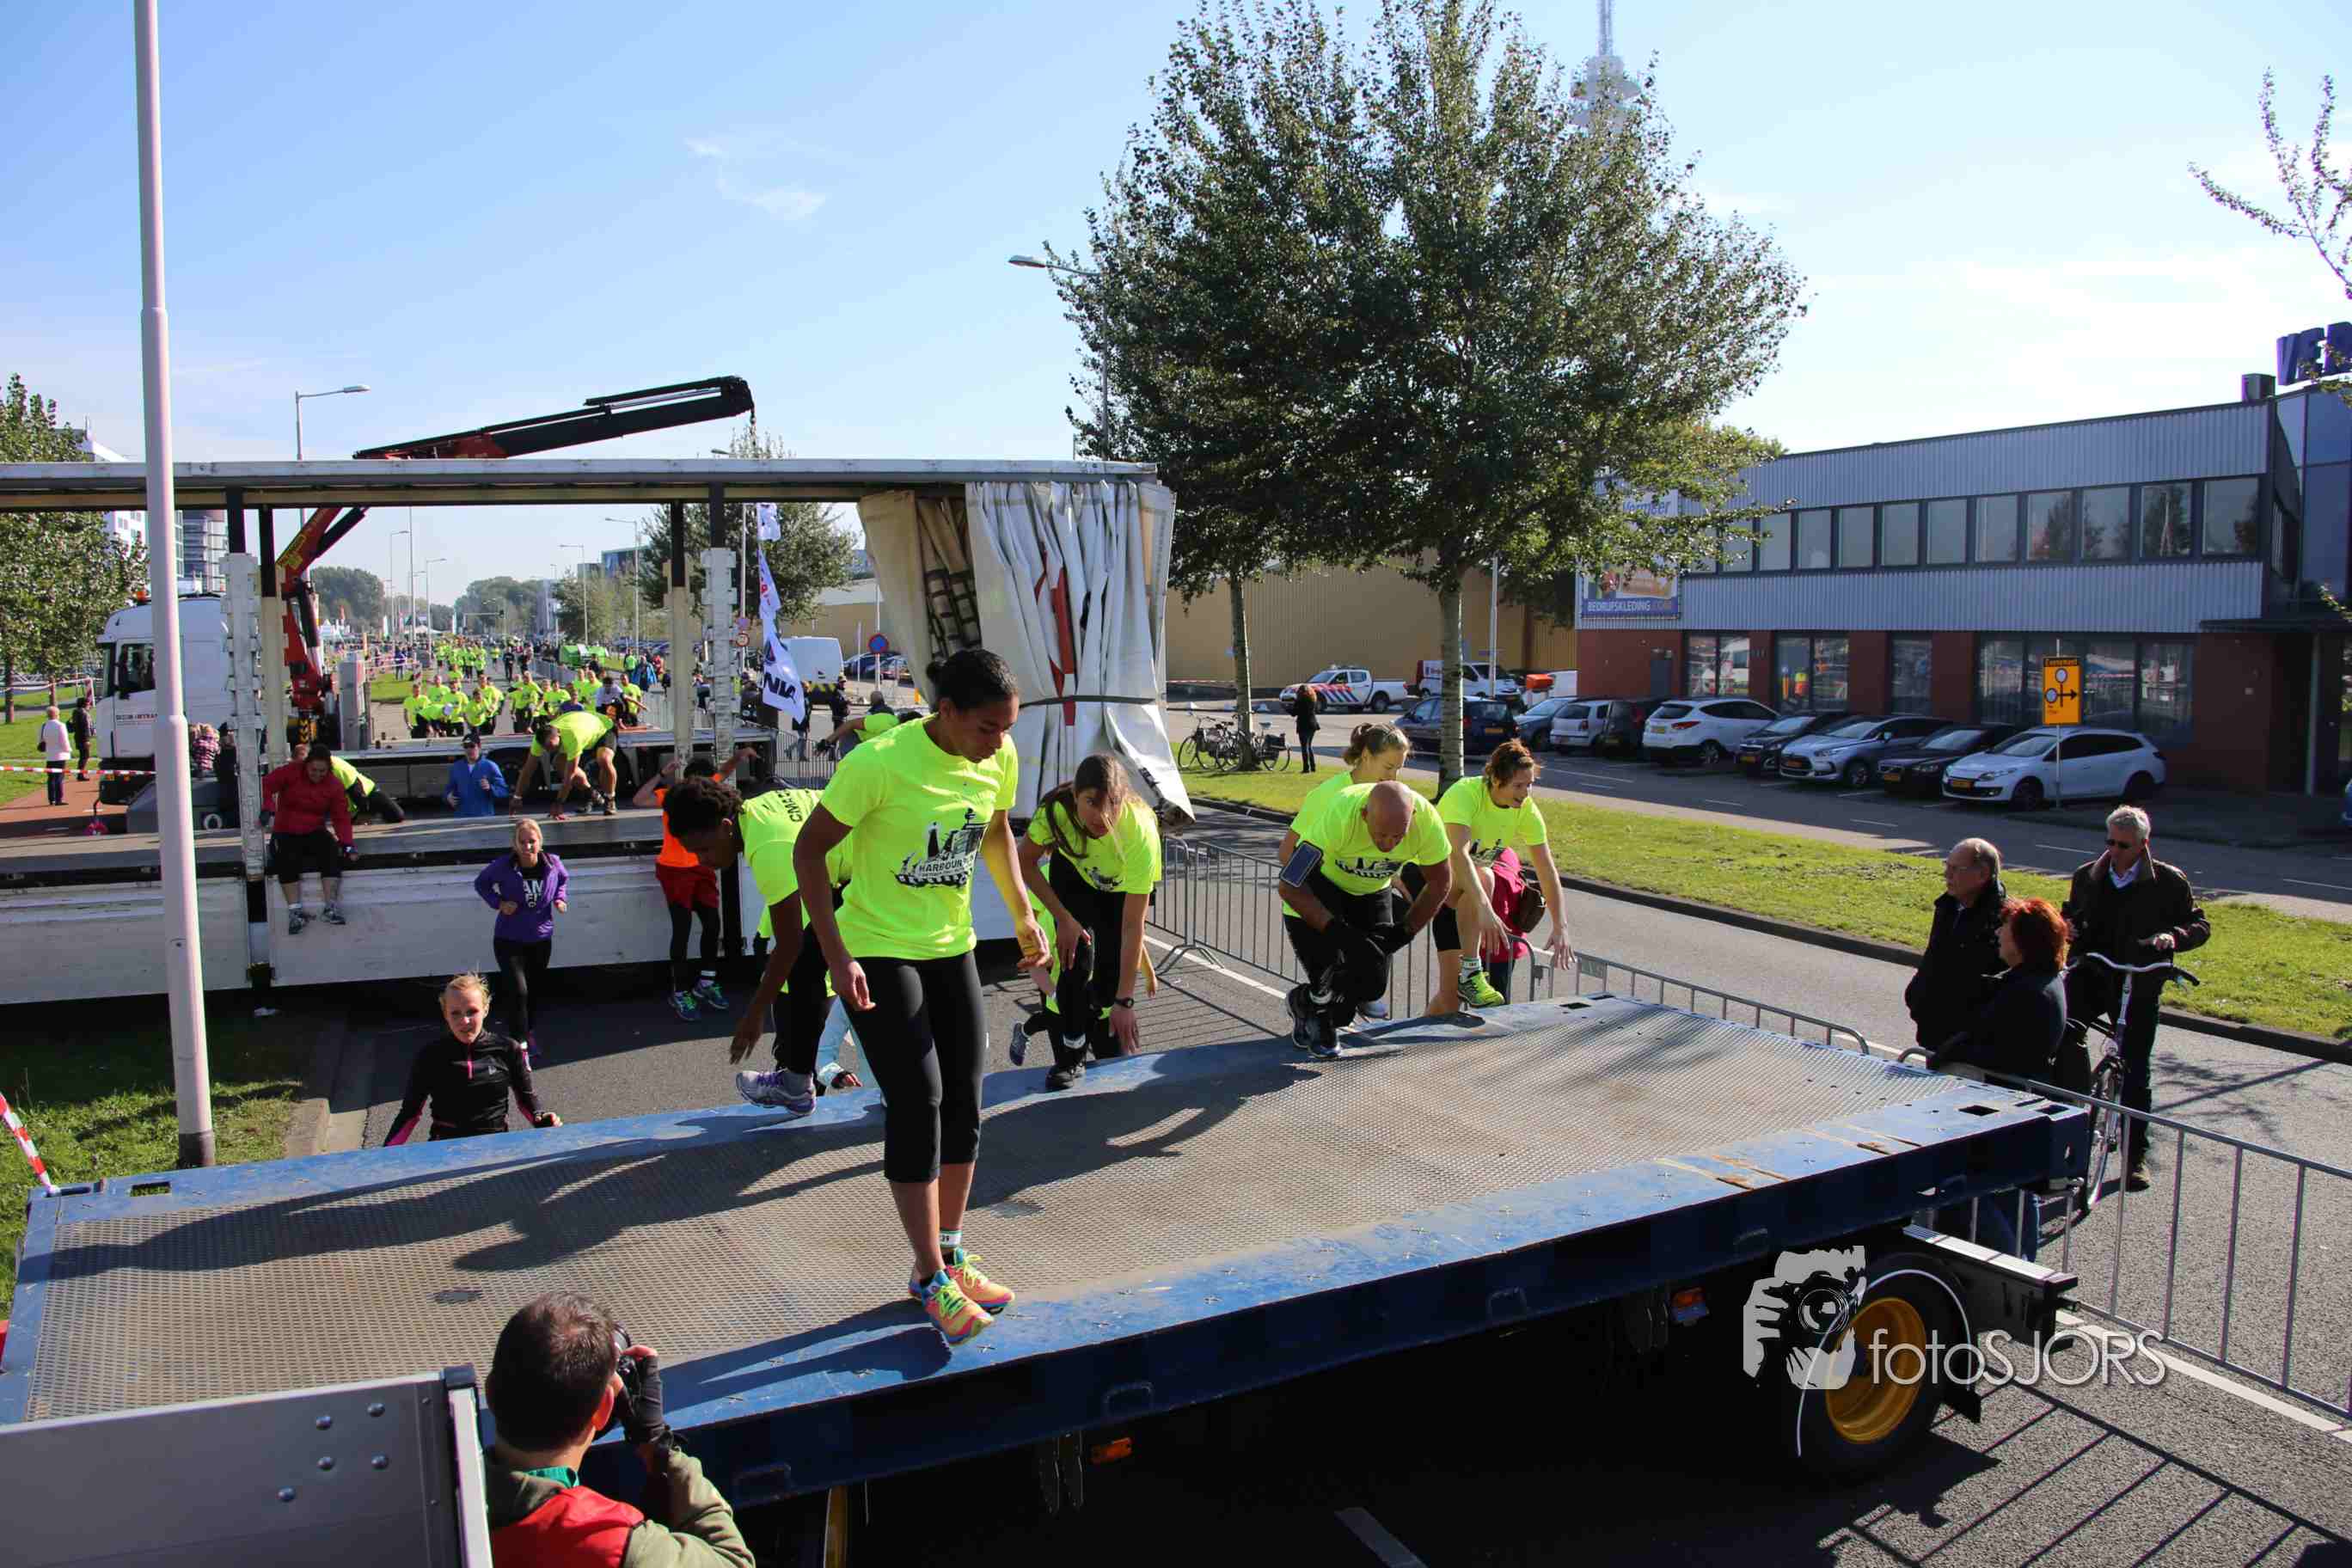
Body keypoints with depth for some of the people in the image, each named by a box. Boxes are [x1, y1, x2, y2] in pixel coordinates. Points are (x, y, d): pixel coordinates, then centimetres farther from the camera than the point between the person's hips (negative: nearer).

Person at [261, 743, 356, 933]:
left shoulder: (334, 785, -1)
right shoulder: (291, 772, -6)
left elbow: (341, 817, -3)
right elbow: (266, 784, -14)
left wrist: (346, 844, -16)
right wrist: (267, 808, -31)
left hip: (315, 832, 2)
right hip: (286, 833, -2)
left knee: (332, 853, -28)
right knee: (287, 860, -32)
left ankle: (332, 907, -28)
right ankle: (295, 910, -33)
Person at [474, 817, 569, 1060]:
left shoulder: (552, 863, -11)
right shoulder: (503, 866, -19)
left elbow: (564, 878, 13)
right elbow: (480, 882, 0)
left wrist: (560, 898, -5)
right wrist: (498, 903, -15)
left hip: (541, 939, 4)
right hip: (509, 940, -4)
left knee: (536, 989, 20)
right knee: (518, 991, -16)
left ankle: (529, 1031, 45)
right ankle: (521, 1043, -3)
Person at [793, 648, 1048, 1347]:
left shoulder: (1000, 758, -7)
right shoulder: (881, 762, -25)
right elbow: (809, 850, -17)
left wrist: (1023, 915, 9)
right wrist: (837, 956, -21)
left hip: (951, 946, 6)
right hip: (877, 949, -6)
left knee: (963, 1100, 8)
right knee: (917, 1102, -9)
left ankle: (950, 1254, 25)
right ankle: (932, 1278, 4)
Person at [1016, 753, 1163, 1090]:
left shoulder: (1140, 832, -42)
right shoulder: (1057, 809, -38)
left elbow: (1132, 926, -36)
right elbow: (1025, 863, -16)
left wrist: (1124, 1001, -34)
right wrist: (1063, 918, -21)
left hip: (1123, 889, -1)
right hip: (1073, 875, 1)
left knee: (1110, 976, -9)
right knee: (1077, 957, -18)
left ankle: (1113, 1062, 19)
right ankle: (1070, 1058, 2)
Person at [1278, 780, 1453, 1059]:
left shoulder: (1426, 819, -28)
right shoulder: (1338, 815, -40)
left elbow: (1440, 883, -8)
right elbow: (1289, 887, -35)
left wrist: (1404, 932, -13)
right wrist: (1340, 933, -36)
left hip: (1371, 890, 4)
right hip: (1318, 884, -4)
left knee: (1373, 984, -6)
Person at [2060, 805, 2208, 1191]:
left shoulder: (2169, 881, -2)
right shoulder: (2087, 876, 7)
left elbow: (2200, 924, 2)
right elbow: (2072, 913, 19)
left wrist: (2172, 937, -19)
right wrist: (2067, 926, -5)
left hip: (2138, 985, -1)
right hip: (2090, 973, 2)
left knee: (2136, 1072, 4)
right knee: (2064, 1026, -30)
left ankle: (2136, 1156, 17)